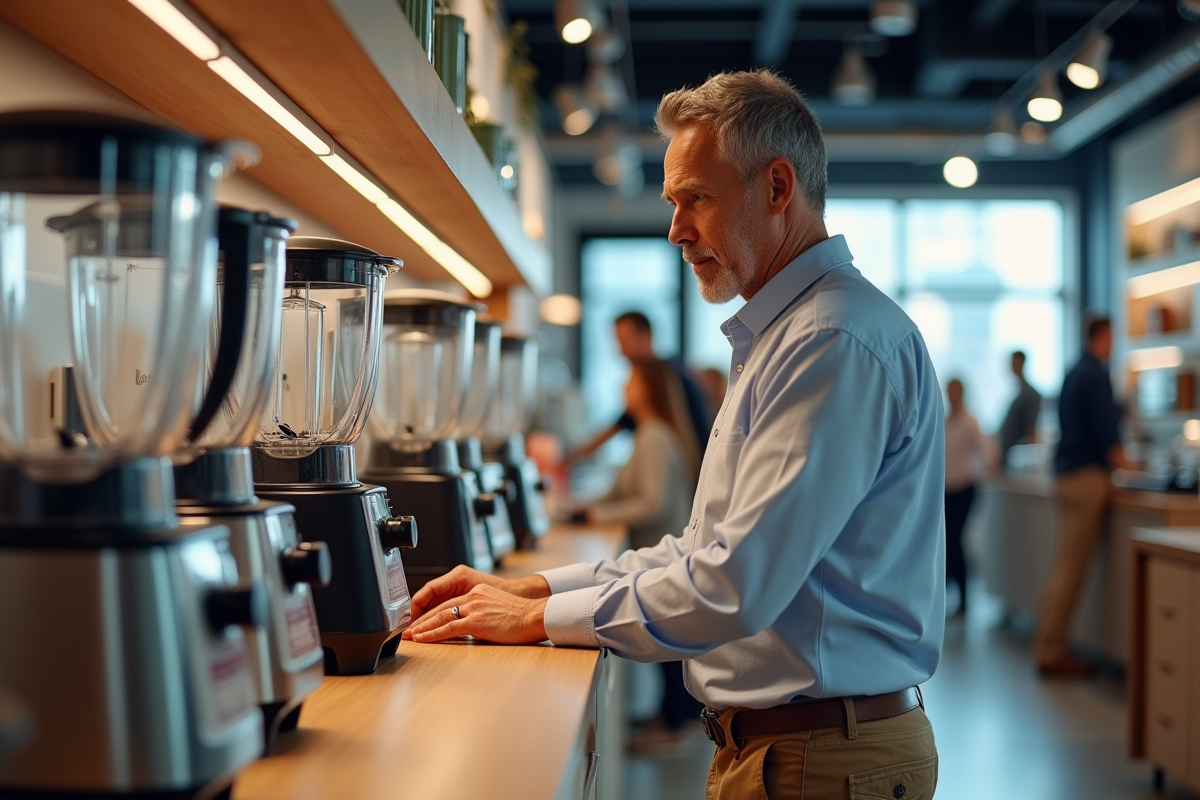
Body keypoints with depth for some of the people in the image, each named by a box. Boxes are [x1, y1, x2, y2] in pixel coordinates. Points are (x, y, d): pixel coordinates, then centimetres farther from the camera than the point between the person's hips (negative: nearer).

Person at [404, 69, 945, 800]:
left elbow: (734, 586, -26)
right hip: (759, 740, 9)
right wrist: (535, 586, 6)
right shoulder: (780, 337, 15)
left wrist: (539, 618, -15)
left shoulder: (838, 342, -21)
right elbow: (712, 549, 16)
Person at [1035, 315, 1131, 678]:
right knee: (1071, 567, -7)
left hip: (1067, 473, 10)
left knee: (1066, 566, 12)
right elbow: (1106, 430, -16)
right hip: (1087, 475, -10)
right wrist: (1121, 461, -1)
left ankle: (1051, 647, 15)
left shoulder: (1075, 372, 16)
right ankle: (1051, 652, -6)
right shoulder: (1095, 375, -13)